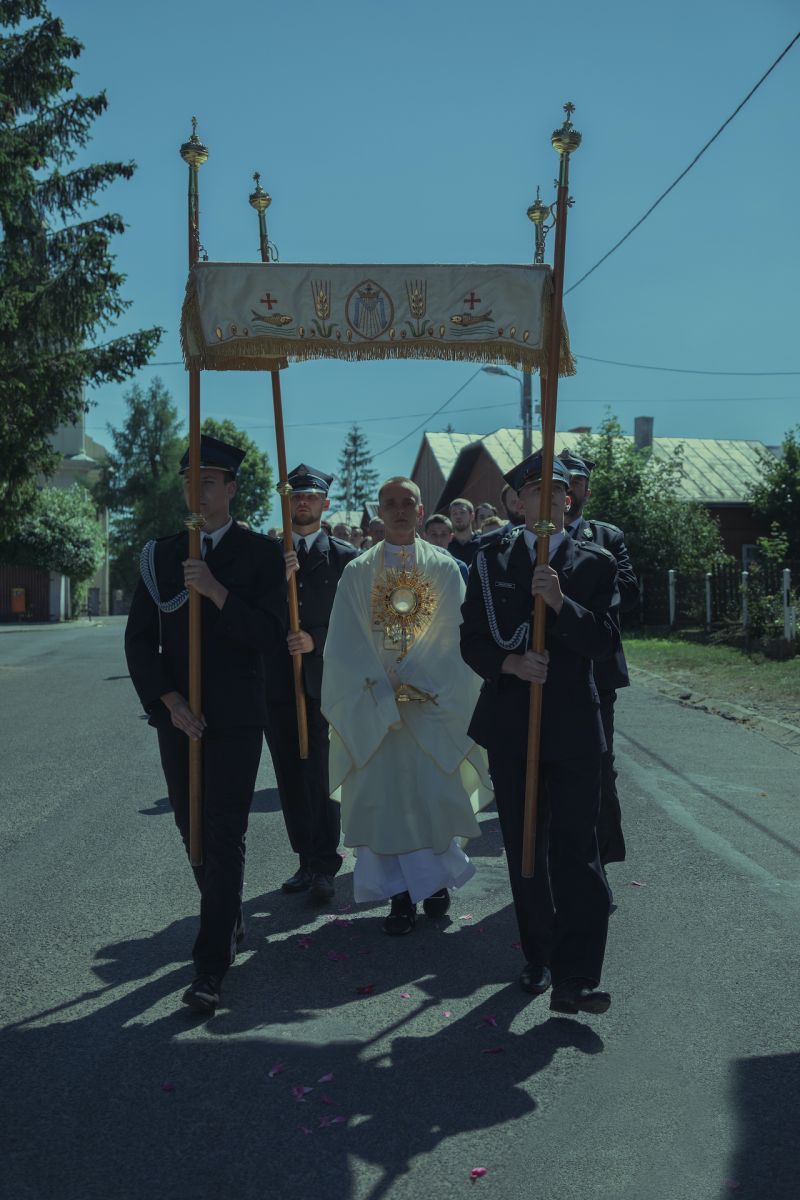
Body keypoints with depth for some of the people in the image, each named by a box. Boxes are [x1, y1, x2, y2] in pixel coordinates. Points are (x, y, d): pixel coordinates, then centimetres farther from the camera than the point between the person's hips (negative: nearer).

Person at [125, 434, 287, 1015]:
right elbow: (139, 640, 5)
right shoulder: (161, 554, 7)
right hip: (176, 715, 4)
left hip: (234, 720, -4)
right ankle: (229, 923, 33)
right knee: (194, 832, 13)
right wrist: (170, 701, -8)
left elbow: (272, 636, -10)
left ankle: (211, 966, -1)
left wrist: (217, 592, -22)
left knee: (224, 838, -5)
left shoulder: (260, 553, -3)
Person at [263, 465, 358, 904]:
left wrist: (316, 640, -13)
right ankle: (308, 860, 20)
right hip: (278, 682, 3)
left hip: (323, 682, -3)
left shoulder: (343, 557, 3)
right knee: (292, 778, 9)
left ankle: (324, 866, 5)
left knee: (322, 777, -5)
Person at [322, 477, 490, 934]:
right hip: (373, 703, 0)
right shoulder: (358, 571, 5)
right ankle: (401, 894, 9)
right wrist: (385, 694, -11)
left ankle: (437, 878, 22)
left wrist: (414, 683, -11)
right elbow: (348, 642, -1)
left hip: (433, 701, 0)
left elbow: (452, 634, -1)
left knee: (434, 793, 1)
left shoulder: (445, 568, 5)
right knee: (383, 795, 0)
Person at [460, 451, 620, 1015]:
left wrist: (561, 601, -21)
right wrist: (510, 663, -15)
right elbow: (472, 641, 4)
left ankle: (574, 978, -5)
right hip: (510, 724, 2)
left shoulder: (595, 563, 4)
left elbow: (605, 641, -6)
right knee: (524, 848, 11)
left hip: (573, 725, -2)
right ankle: (539, 960, 25)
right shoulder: (491, 561, 7)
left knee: (576, 850, -7)